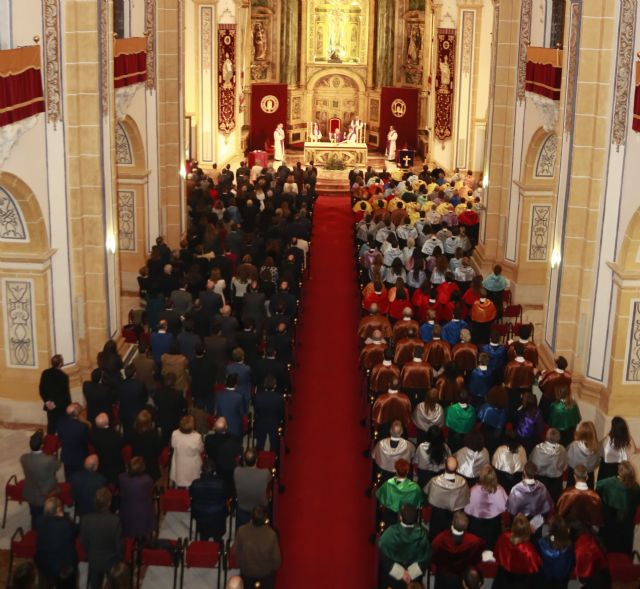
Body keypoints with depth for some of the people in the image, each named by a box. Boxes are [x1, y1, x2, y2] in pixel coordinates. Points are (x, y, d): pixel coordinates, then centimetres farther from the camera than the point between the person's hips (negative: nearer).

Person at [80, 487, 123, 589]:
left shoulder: (86, 519, -22)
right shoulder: (115, 520, -29)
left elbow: (83, 541, -8)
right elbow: (119, 544, -19)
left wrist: (90, 554, 12)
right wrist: (120, 558, 1)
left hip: (94, 561, 2)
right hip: (112, 561, -2)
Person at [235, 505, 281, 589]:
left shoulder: (242, 531, -29)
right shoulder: (271, 534, -33)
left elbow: (237, 552, -13)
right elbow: (276, 557, -18)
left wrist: (240, 565, 8)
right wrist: (274, 568, 4)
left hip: (247, 571, 1)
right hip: (266, 572, -1)